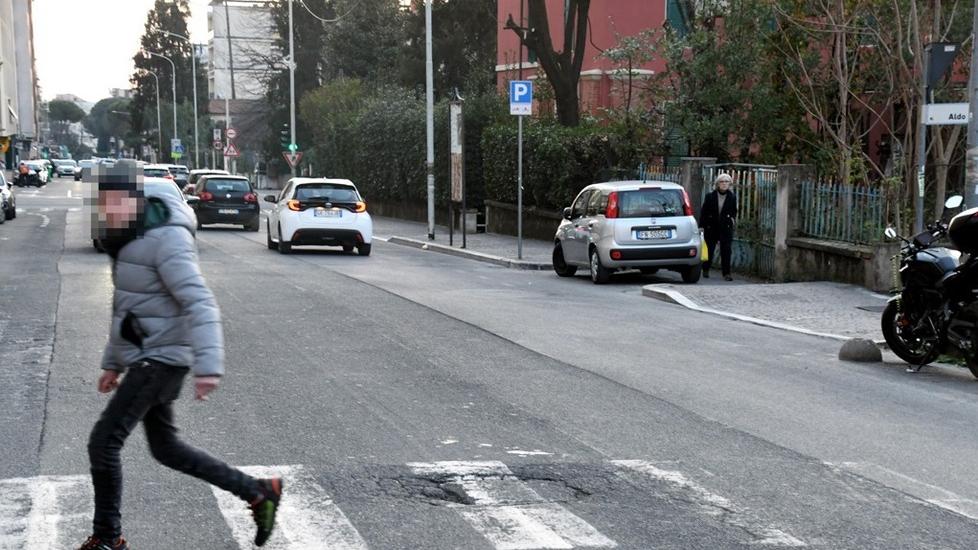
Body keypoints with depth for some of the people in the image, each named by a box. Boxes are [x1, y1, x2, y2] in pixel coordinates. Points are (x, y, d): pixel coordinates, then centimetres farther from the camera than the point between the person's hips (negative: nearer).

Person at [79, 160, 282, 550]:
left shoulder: (166, 240, -20)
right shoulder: (130, 240, 10)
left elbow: (200, 304, -29)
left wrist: (208, 365, -38)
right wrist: (113, 362, 24)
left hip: (161, 359, -10)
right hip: (146, 359, 10)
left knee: (104, 442, -6)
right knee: (165, 448, 14)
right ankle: (258, 493, 19)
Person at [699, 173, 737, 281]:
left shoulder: (732, 197, 0)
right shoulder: (710, 196, -3)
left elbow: (734, 211, 15)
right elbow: (703, 211, 0)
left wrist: (732, 219, 1)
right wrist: (701, 226, -4)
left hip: (726, 228, 0)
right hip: (711, 227, 0)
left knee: (726, 251, -9)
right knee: (709, 250, 11)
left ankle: (726, 273, -7)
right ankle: (705, 270, 33)